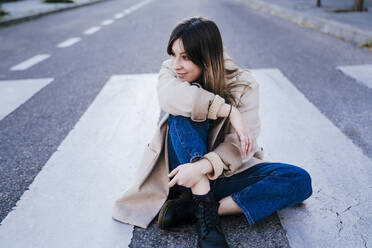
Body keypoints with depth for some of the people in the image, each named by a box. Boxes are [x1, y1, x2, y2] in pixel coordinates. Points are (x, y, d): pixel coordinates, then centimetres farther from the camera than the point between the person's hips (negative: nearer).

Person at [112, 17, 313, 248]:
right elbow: (170, 96, -30)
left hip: (223, 172, 1)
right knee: (185, 112, -28)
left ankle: (190, 208, -28)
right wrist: (229, 111, -34)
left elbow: (240, 146, -20)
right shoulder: (170, 71, -5)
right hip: (183, 169, 0)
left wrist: (203, 166, -38)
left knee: (299, 180, -21)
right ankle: (205, 209, -30)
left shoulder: (244, 85, -11)